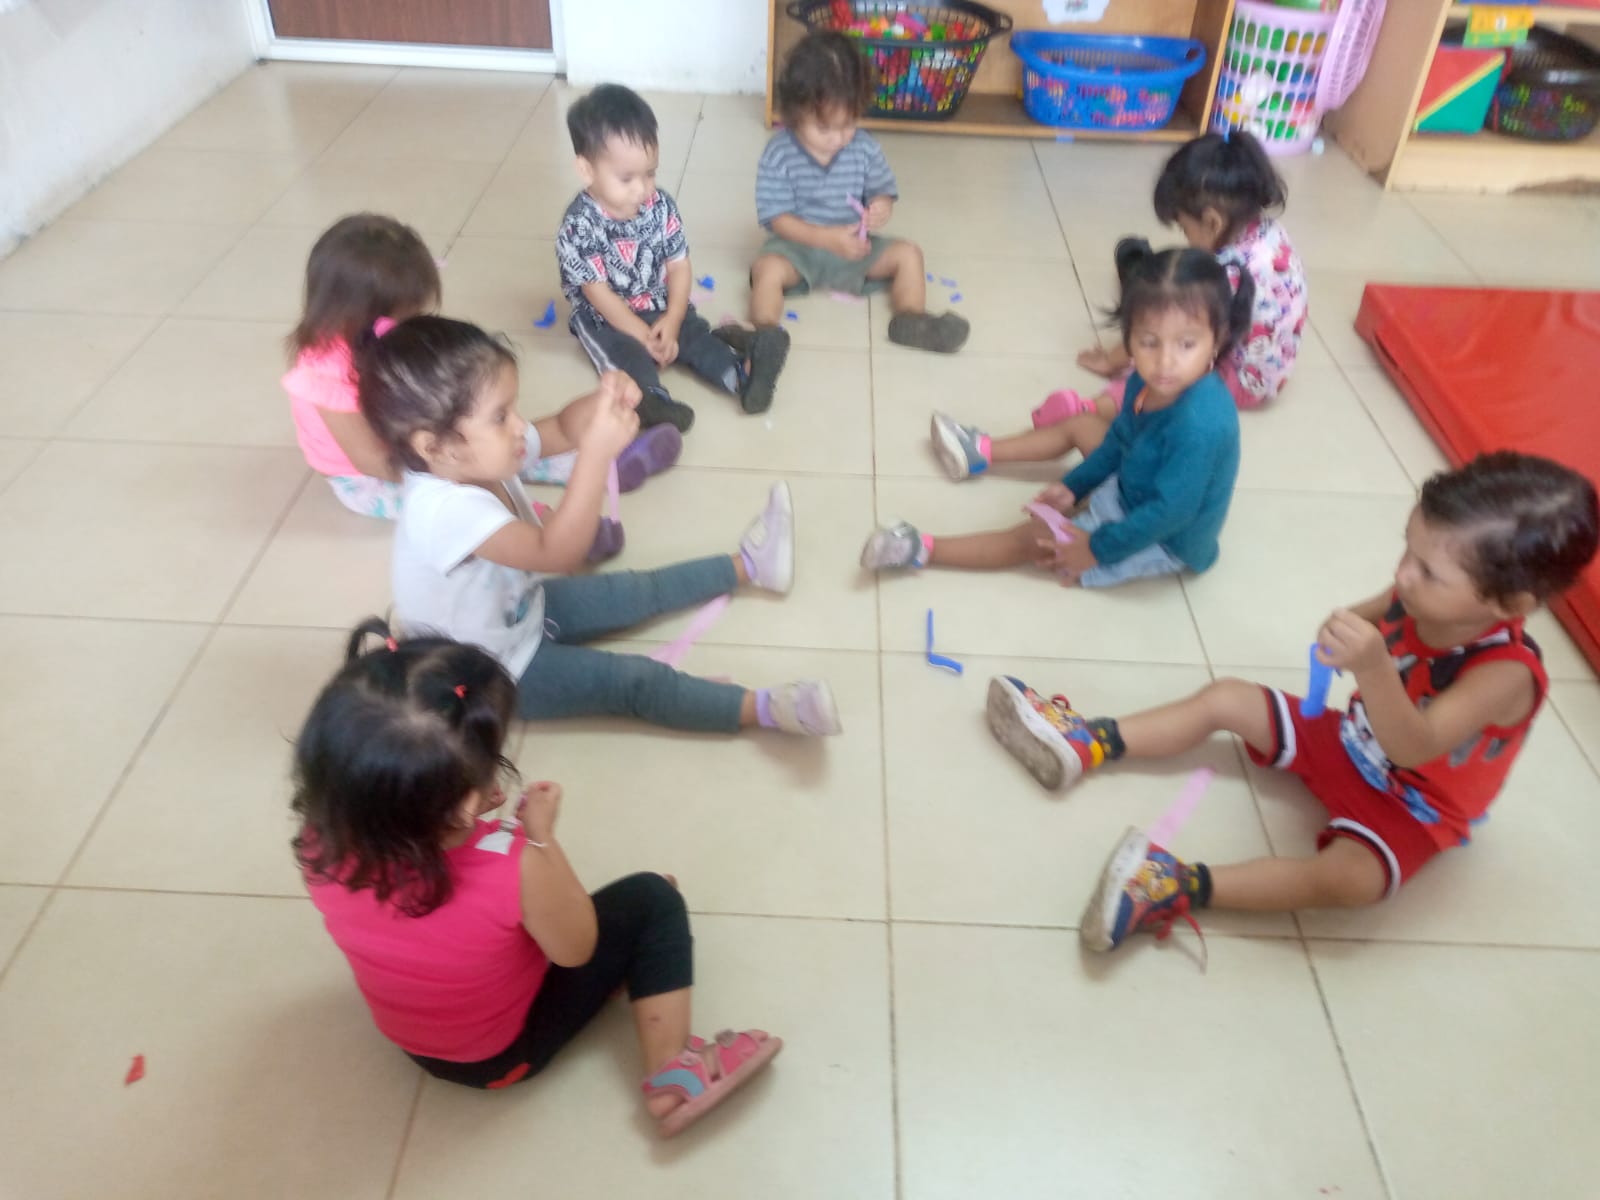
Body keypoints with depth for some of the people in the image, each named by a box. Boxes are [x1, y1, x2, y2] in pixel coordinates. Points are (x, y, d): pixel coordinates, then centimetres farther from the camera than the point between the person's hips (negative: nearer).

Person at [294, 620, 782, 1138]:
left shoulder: (322, 841, -28)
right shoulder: (514, 870, -41)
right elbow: (576, 948, -19)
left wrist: (457, 816, -13)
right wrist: (542, 836, -16)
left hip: (409, 1039, 5)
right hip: (508, 1050, -5)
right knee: (652, 900, 2)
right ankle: (672, 1074, 2)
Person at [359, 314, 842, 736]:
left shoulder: (474, 455, -16)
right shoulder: (445, 510, -42)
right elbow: (555, 553, -48)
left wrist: (606, 403, -30)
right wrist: (598, 452, -56)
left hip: (521, 612, 8)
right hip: (495, 677, -8)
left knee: (638, 591, 15)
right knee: (635, 680, -14)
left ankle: (746, 565, 31)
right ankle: (764, 709, -14)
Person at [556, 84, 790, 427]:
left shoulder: (661, 206, -6)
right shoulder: (579, 227, -21)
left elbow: (679, 266, -4)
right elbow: (599, 294, -20)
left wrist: (671, 321, -17)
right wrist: (644, 336, -23)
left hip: (660, 309, 5)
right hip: (603, 319, -4)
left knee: (696, 334, -17)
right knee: (625, 353, -30)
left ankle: (743, 375, -39)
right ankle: (652, 399, -57)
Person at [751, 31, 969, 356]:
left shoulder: (866, 149, -6)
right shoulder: (779, 155, -16)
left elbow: (882, 191, 3)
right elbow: (778, 218, -17)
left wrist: (881, 208, -25)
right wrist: (827, 238, -30)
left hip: (853, 245, 4)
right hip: (798, 247, -3)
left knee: (907, 253, -9)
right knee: (767, 268, -32)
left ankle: (911, 319, -16)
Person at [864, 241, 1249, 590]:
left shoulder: (1200, 425, -39)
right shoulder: (1149, 383, -13)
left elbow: (1171, 512, -34)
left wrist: (1097, 548, -26)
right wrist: (1074, 485, 5)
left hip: (1167, 542, -8)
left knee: (1034, 539, -9)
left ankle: (924, 550, 0)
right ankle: (982, 451, 36)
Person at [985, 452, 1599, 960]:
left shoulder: (1509, 674, -35)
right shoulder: (1424, 598, -17)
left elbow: (1412, 747, -46)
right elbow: (1368, 616, 5)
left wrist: (1374, 668, -61)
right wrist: (1346, 627, -19)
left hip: (1409, 806, -7)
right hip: (1350, 742, 7)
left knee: (1349, 877, -36)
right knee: (1224, 697, 0)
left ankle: (1182, 888, -40)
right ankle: (1085, 746, -4)